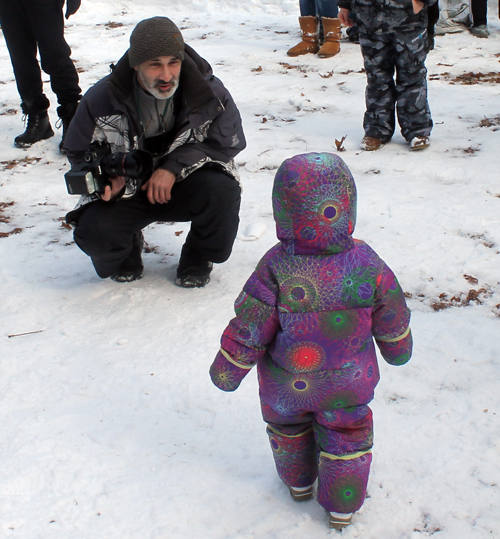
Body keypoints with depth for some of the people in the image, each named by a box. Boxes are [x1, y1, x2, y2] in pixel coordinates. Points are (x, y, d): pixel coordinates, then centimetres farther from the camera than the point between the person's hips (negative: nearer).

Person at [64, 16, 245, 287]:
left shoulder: (207, 90, -17)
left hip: (185, 186, 0)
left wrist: (174, 166, -21)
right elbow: (81, 154, -1)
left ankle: (199, 258, 0)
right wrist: (112, 181, -23)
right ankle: (126, 250, 14)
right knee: (92, 232, -27)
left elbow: (228, 142, -8)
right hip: (128, 190, 0)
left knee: (222, 190, -33)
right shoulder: (102, 99, -16)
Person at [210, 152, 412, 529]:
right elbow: (392, 321, -7)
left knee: (288, 429, 30)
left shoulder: (275, 270, -30)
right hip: (348, 384, 0)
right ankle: (342, 506, 40)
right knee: (346, 440, 23)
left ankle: (298, 481, 53)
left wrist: (226, 370, -4)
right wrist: (398, 350, 15)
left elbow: (247, 331, -20)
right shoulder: (367, 265, -23)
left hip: (286, 386, 0)